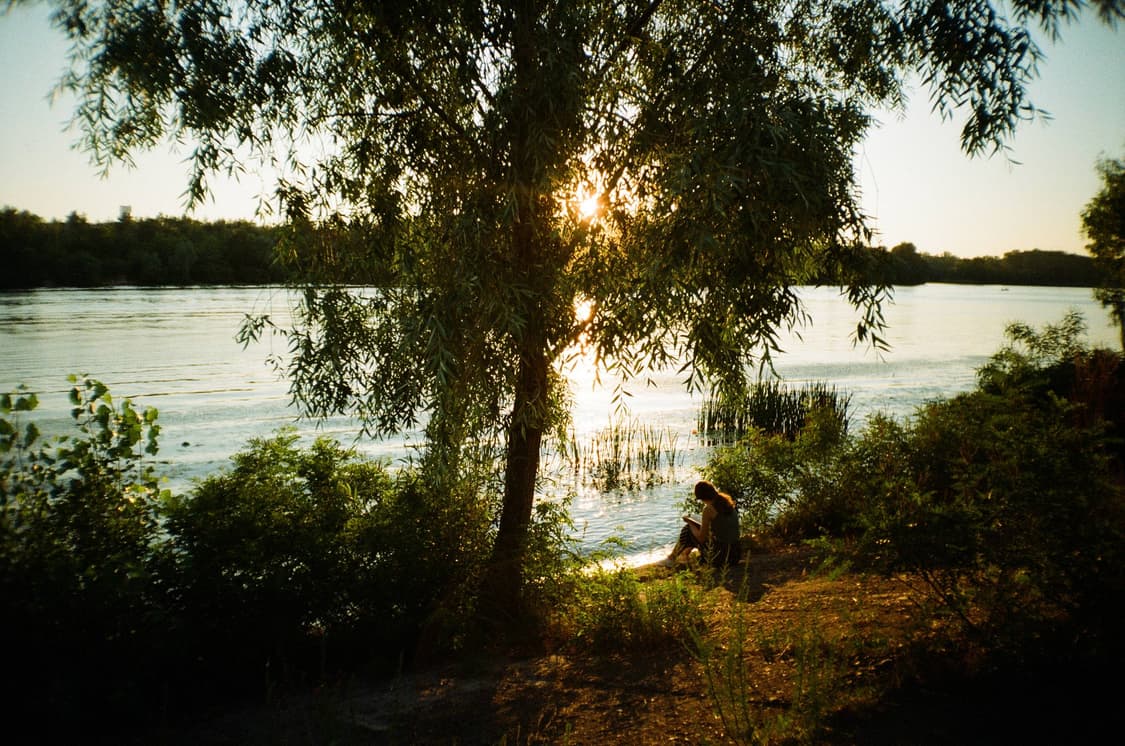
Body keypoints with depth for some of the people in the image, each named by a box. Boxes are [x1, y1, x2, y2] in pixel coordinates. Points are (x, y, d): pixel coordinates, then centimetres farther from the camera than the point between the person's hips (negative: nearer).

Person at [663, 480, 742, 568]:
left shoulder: (708, 509, -15)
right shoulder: (728, 502, 5)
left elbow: (701, 538, -7)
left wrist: (690, 521, 9)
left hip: (720, 557, -7)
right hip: (736, 556, 7)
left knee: (688, 530, 14)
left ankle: (671, 559, 33)